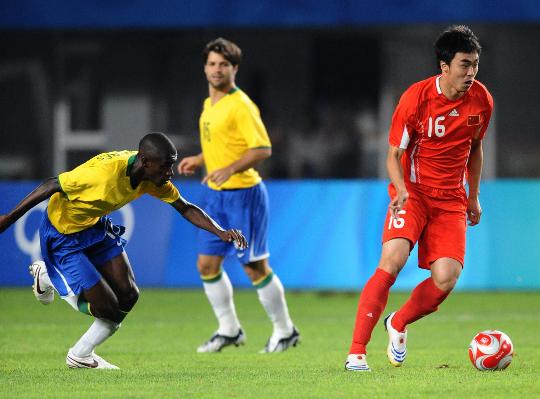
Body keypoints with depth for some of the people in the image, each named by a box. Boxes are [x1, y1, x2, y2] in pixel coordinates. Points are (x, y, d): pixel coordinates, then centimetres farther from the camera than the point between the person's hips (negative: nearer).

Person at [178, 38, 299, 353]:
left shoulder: (240, 106, -14)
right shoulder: (210, 104, 13)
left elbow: (263, 149, -20)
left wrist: (230, 169, -29)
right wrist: (199, 161, 14)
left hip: (243, 194, -8)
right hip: (216, 196, 8)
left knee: (255, 267, -3)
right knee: (207, 265, 6)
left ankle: (285, 330, 12)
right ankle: (229, 330, 19)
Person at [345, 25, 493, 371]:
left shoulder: (481, 100, -1)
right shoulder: (417, 97, -13)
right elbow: (394, 155, -6)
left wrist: (474, 197, 20)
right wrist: (401, 189, -25)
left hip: (451, 199, 4)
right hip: (413, 191, -4)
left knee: (446, 280, -13)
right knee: (393, 259, -27)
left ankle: (398, 325, 19)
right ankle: (357, 352, -22)